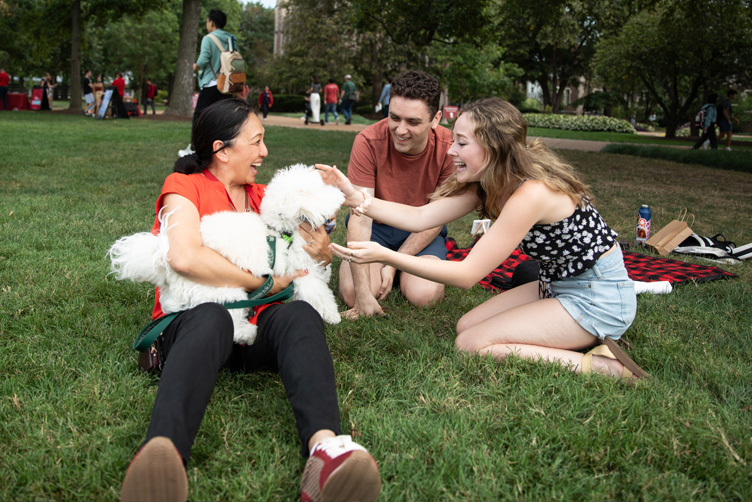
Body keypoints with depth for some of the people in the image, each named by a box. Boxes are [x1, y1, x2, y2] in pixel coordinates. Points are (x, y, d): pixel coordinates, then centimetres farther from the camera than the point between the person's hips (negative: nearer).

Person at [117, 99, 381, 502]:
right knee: (211, 318, -39)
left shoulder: (263, 198, 22)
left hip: (255, 328, 4)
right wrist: (264, 283, -10)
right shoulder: (184, 187, 4)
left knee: (300, 314, -30)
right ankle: (162, 456, -65)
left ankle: (324, 447, -58)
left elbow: (294, 266, 23)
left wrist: (322, 253, -2)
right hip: (191, 322, -4)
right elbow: (185, 257, -16)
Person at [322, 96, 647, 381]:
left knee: (471, 344, -13)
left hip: (598, 299, -9)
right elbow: (420, 218, -4)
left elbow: (467, 275, -27)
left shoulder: (532, 193, -29)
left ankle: (599, 366, -9)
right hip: (558, 285, 9)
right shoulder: (487, 182, -1)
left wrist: (385, 256, -31)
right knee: (466, 326, 5)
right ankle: (584, 340, 6)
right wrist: (356, 198, -14)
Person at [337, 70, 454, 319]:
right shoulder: (368, 142, -23)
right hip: (376, 226, 0)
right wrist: (363, 292, -31)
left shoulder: (448, 147, -21)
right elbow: (360, 217, -25)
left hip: (422, 231, 1)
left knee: (422, 294, -25)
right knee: (352, 293, -23)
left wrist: (394, 264, -18)